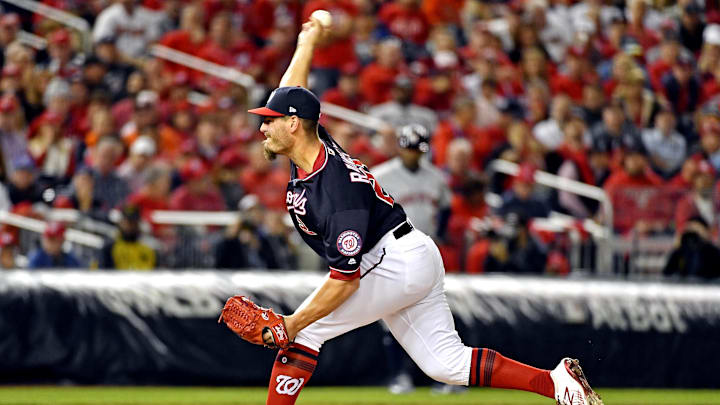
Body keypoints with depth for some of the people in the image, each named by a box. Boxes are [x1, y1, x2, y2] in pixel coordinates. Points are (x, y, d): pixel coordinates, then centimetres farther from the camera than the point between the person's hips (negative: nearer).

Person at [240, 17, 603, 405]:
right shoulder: (311, 146, 0)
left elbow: (345, 279, -27)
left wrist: (293, 323, -25)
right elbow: (292, 93, 21)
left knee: (304, 331, -10)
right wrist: (308, 39, 35)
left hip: (397, 262, -10)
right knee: (448, 364, 6)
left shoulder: (335, 189, -26)